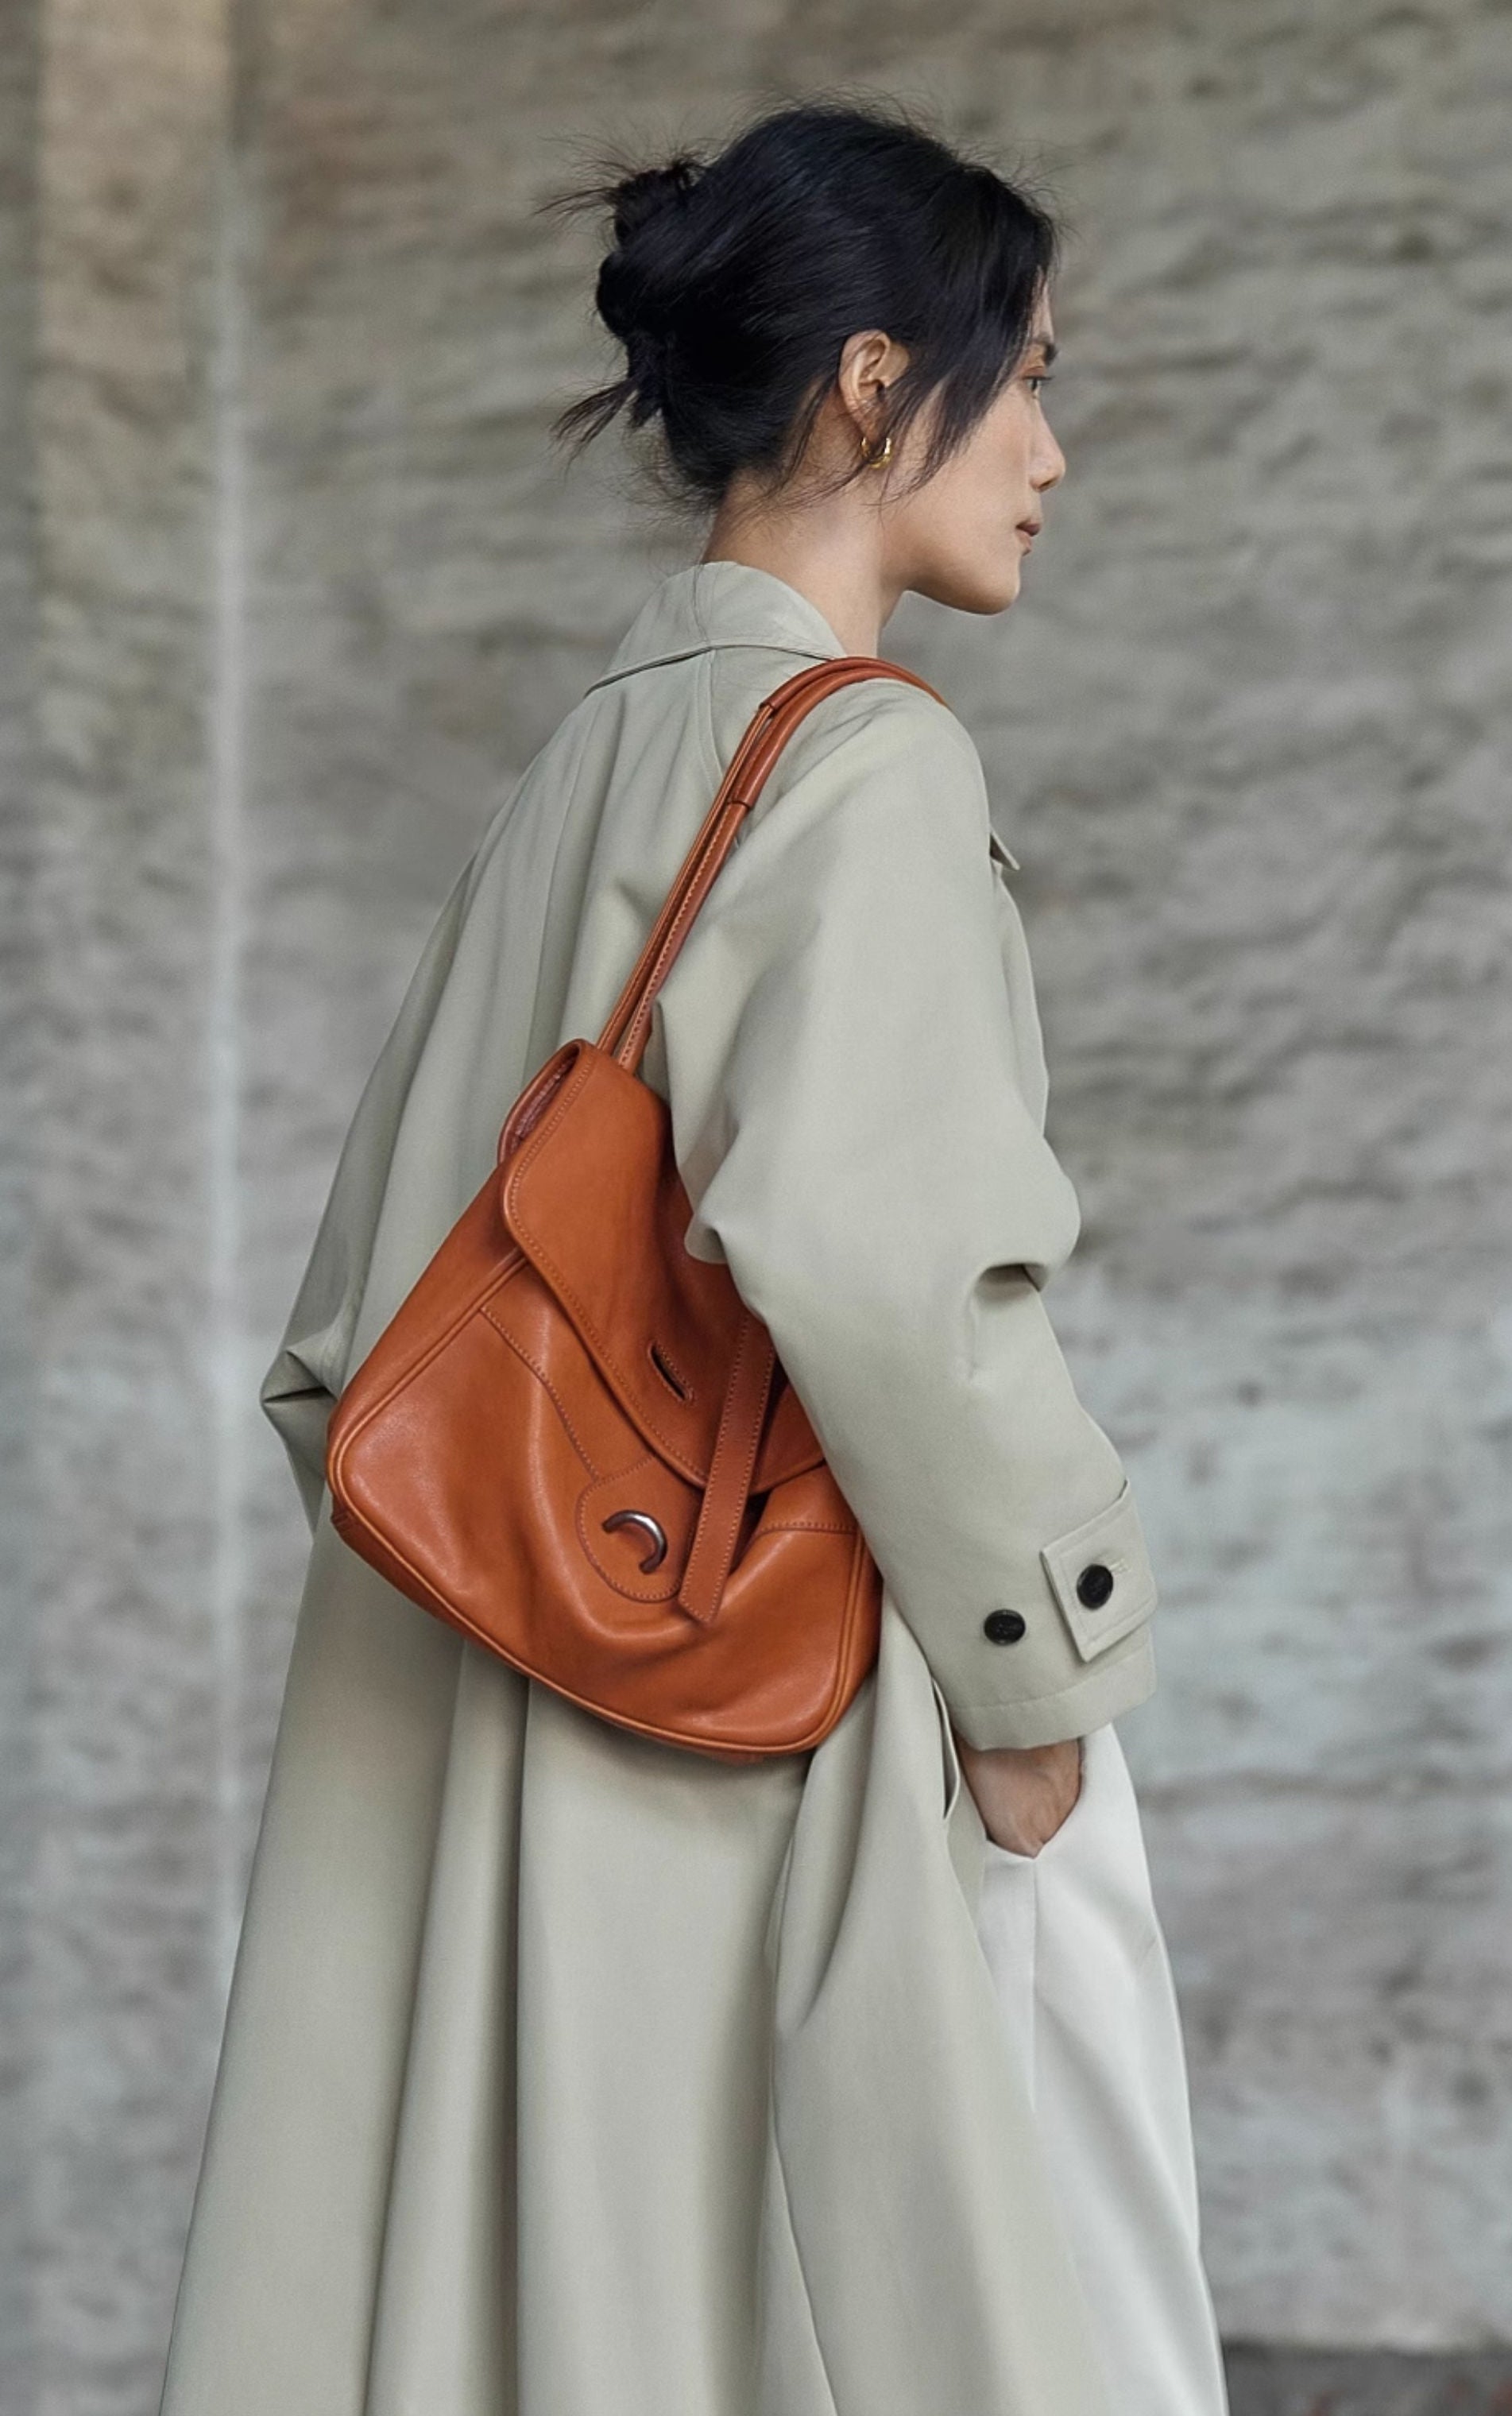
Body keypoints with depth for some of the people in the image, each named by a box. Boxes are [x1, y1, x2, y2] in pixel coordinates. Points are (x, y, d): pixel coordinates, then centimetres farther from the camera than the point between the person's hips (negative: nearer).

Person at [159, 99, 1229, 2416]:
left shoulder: (577, 774, 15)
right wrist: (1047, 1663, -15)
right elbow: (864, 1243, -24)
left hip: (530, 1779, 8)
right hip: (836, 1754, -8)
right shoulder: (870, 761, -9)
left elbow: (359, 1335, 15)